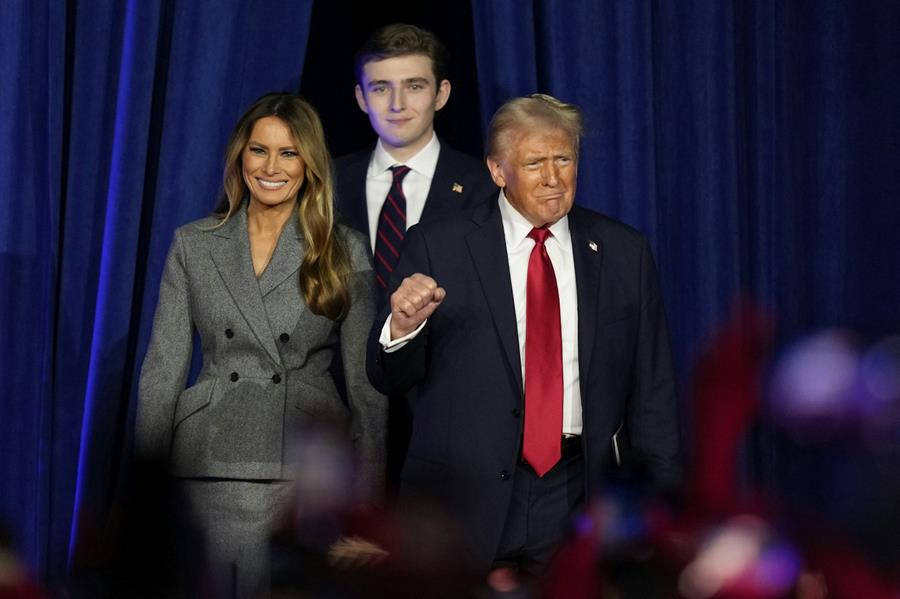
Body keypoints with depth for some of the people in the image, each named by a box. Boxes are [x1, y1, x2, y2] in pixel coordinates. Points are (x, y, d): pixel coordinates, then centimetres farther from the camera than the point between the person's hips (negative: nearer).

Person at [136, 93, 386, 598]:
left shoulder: (346, 252, 6)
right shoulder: (194, 245, 9)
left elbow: (366, 378, 5)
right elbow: (164, 366, 8)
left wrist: (372, 487, -1)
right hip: (212, 468, 1)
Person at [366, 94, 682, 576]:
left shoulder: (624, 253, 6)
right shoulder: (436, 247, 0)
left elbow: (651, 391, 10)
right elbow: (388, 379, 1)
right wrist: (402, 326, -20)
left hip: (577, 498, 2)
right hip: (461, 499, -1)